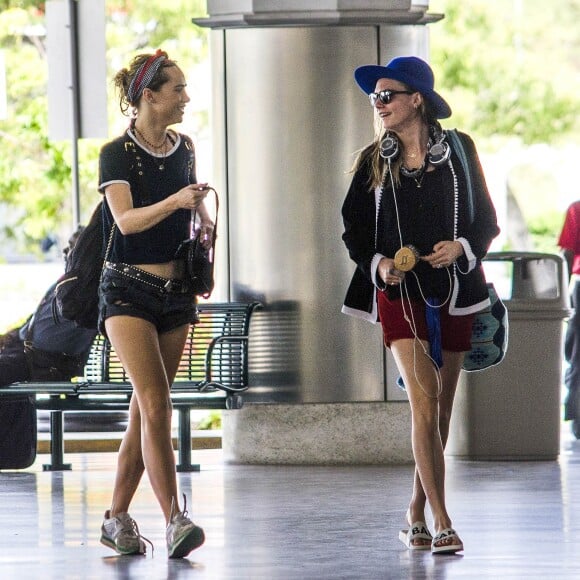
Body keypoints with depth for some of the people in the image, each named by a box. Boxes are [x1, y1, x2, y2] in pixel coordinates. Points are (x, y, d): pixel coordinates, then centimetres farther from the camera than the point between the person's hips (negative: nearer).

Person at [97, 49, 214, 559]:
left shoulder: (184, 149, 10)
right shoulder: (117, 154, -8)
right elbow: (125, 220, -21)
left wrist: (203, 222, 8)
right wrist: (174, 201, -35)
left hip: (176, 291, 6)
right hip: (129, 288, -6)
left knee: (146, 410, 5)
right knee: (156, 403, -17)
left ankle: (117, 518, 12)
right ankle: (174, 521, -22)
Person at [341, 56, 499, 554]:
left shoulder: (458, 150, 3)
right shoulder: (374, 162, 6)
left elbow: (485, 219, 6)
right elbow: (355, 228, 10)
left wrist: (463, 247, -14)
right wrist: (378, 264, -9)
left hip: (452, 291, 1)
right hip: (399, 292, -1)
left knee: (441, 407, 9)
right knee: (425, 402, -14)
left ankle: (417, 513, 24)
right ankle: (442, 525, -17)